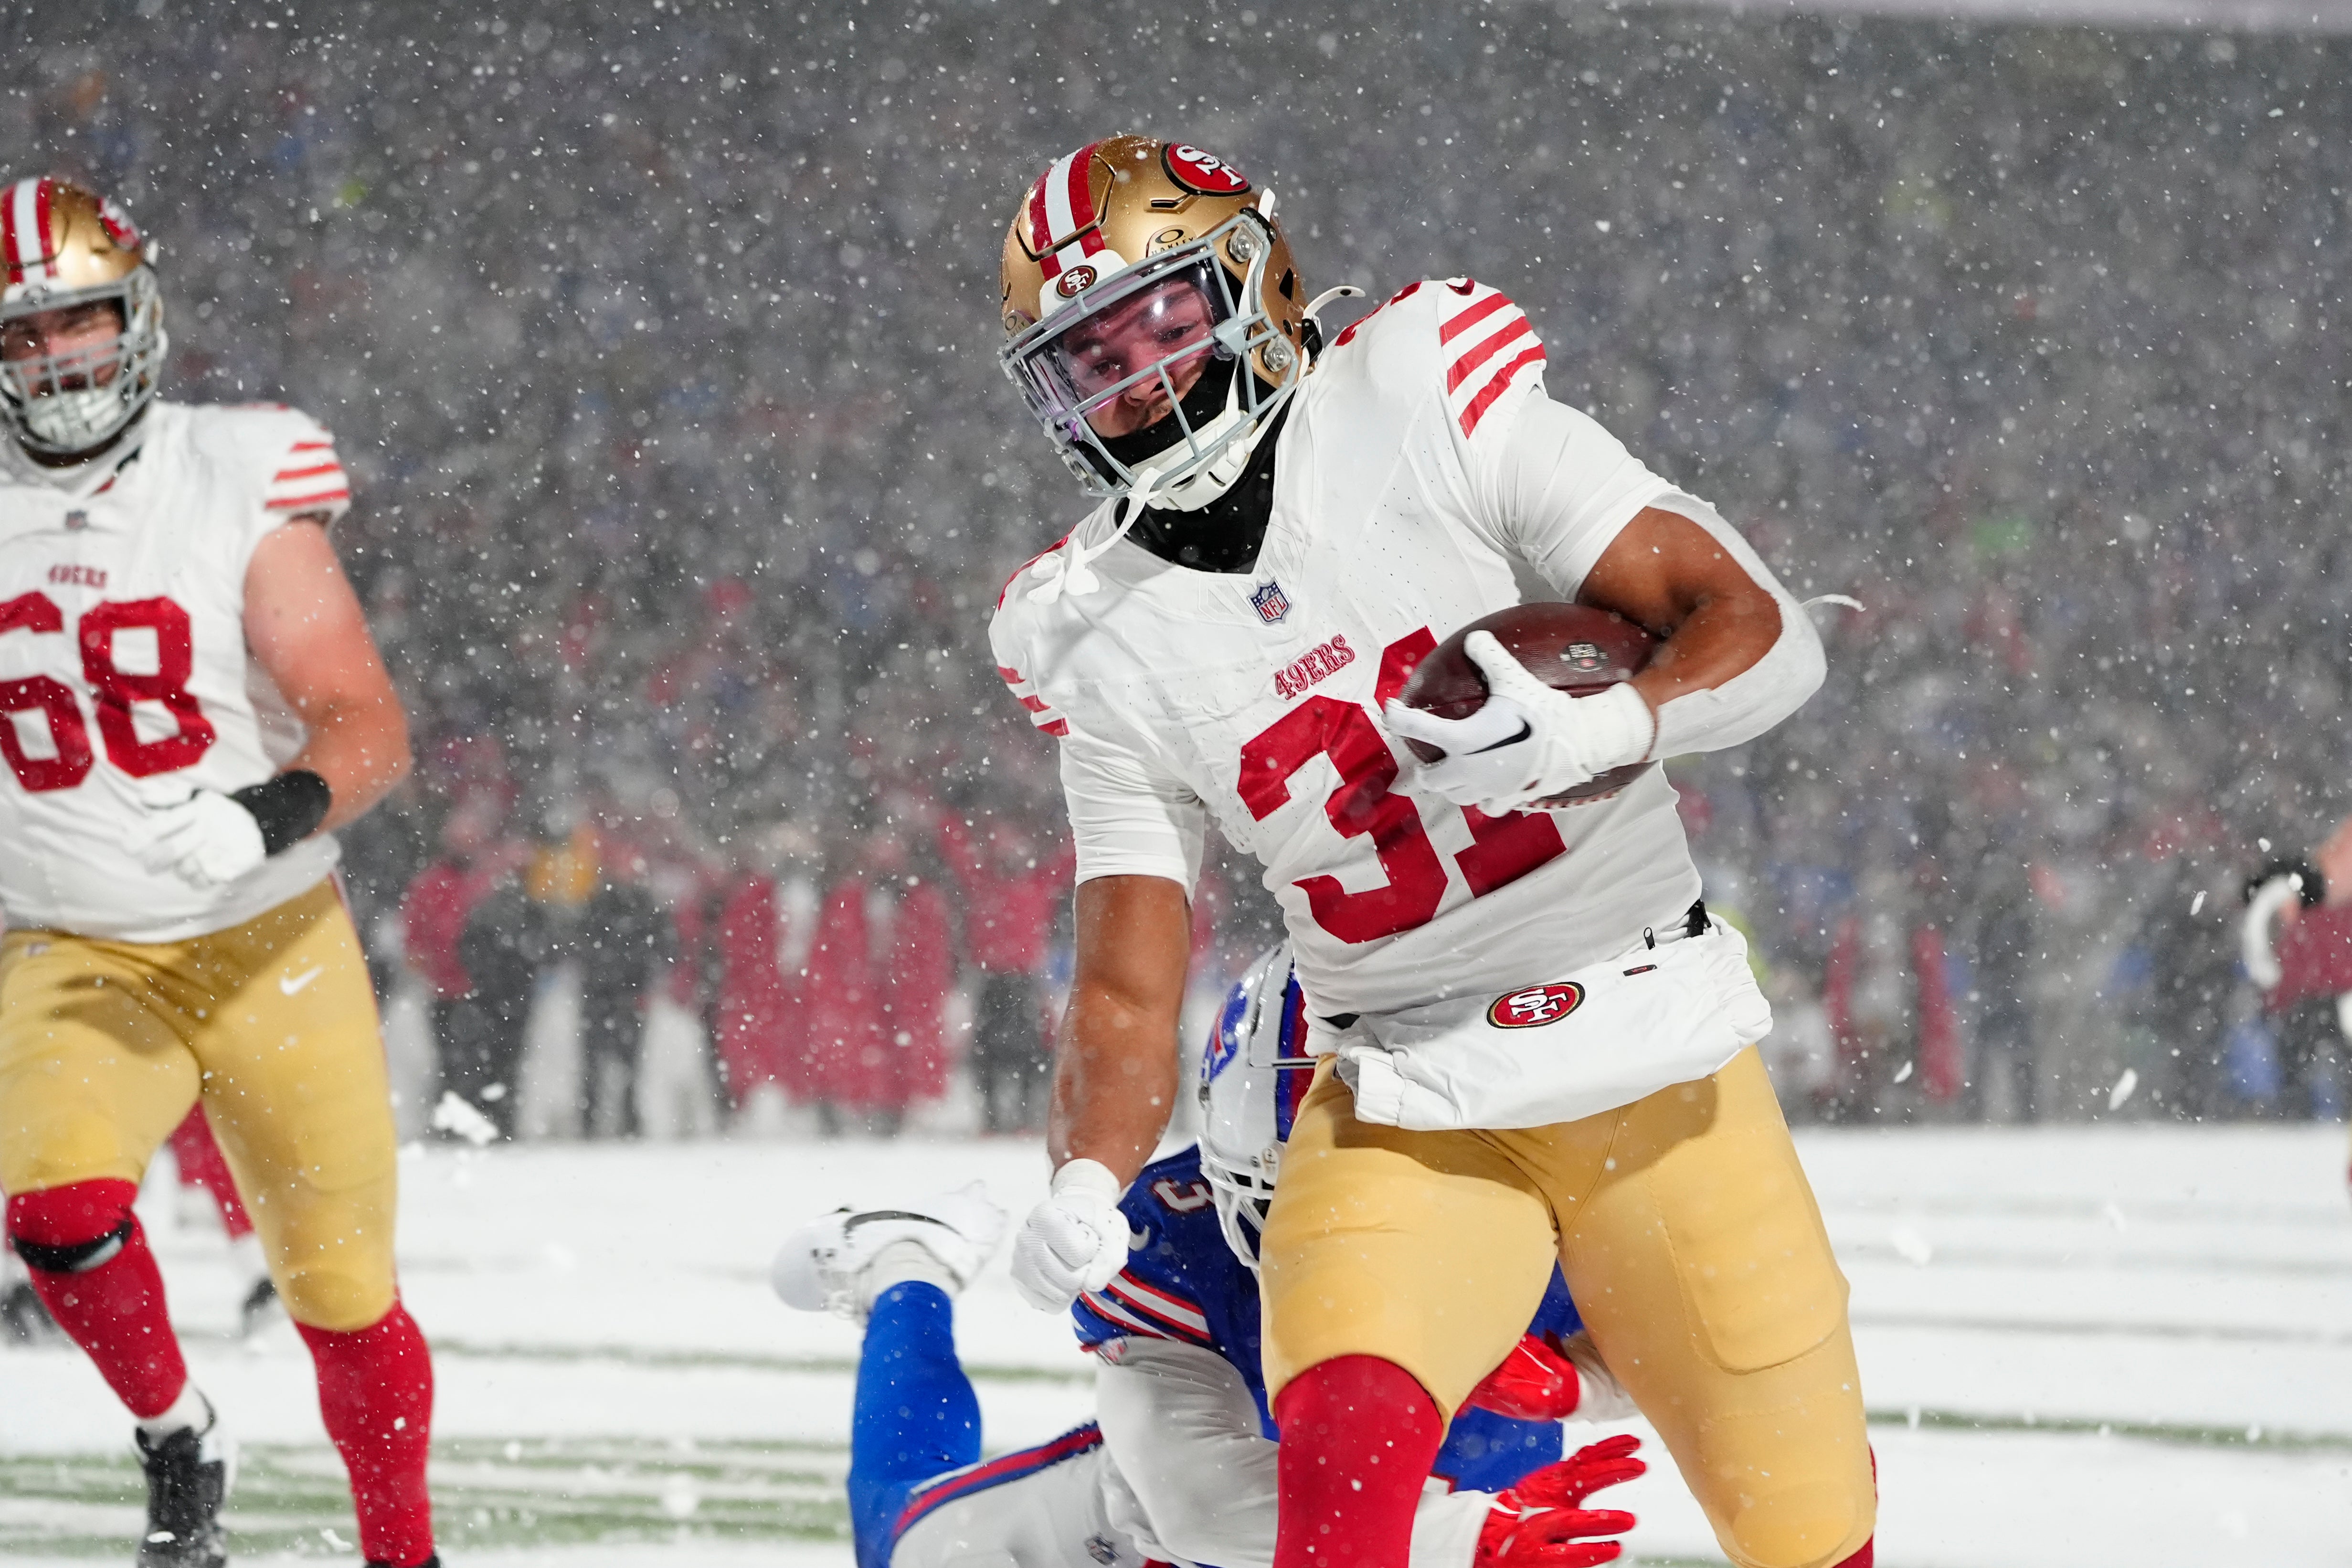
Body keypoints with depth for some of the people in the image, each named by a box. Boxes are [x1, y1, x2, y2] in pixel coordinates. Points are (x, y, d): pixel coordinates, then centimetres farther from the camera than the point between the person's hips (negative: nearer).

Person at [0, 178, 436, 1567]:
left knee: (344, 1292, 4)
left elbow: (370, 729, -15)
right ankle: (180, 1443, 1)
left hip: (271, 948, -1)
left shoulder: (238, 488, -9)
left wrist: (275, 813, -33)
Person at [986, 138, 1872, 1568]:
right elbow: (1129, 992, -1)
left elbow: (1762, 631, -11)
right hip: (1406, 1112, 1)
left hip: (1656, 1068, -1)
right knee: (1350, 1438, -28)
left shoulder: (1432, 408, -10)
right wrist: (1085, 1187, -21)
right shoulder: (1106, 640, 0)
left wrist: (1593, 729, -30)